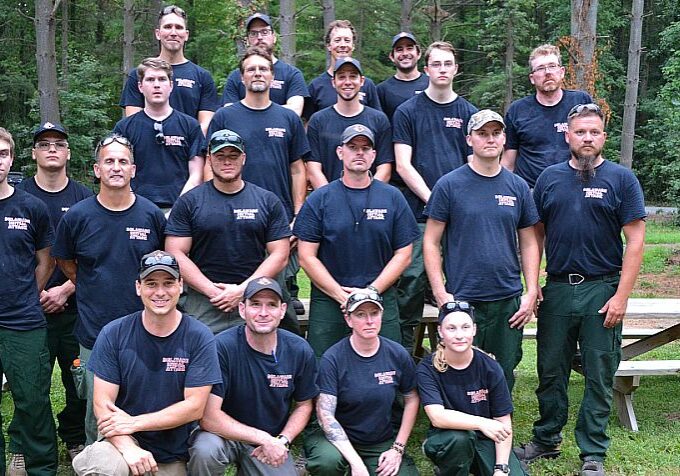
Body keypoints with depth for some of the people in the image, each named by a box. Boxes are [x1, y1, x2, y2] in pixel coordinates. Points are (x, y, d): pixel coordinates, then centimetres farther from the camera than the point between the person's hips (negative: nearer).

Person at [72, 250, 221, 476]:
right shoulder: (113, 334, -5)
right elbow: (103, 403, -8)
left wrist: (133, 423, -16)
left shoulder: (199, 337, -8)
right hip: (126, 439, -3)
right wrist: (128, 448, -24)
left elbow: (194, 407, -10)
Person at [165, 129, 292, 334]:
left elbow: (279, 255, 4)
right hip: (202, 306, -1)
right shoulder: (189, 202, 5)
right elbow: (176, 254, 0)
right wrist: (213, 291, -9)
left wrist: (243, 290, -6)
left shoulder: (268, 201, 8)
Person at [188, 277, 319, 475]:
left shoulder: (300, 351, -8)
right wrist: (265, 439, -23)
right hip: (226, 435, -4)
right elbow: (209, 417, -23)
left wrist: (282, 441, -11)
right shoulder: (222, 347, -21)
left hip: (273, 442, 4)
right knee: (205, 450, -34)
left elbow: (304, 405, 7)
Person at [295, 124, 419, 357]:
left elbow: (403, 255, 5)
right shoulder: (319, 199, 3)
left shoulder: (393, 198, 6)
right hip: (328, 301, 0)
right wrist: (341, 294, -9)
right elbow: (307, 257, -1)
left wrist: (372, 291, -7)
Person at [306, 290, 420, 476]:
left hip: (382, 442, 3)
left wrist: (398, 448, 0)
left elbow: (411, 400, 7)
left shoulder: (397, 354, -4)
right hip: (339, 438, -3)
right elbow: (325, 414, -18)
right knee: (327, 461, -35)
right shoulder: (332, 359, -14)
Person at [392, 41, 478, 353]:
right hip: (418, 214, -2)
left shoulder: (469, 113, 13)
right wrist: (433, 199, -11)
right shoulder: (408, 112, 6)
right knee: (411, 282, -6)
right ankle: (404, 349, 5)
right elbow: (403, 166, -1)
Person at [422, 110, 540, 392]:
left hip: (508, 301, 3)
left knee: (504, 379, 11)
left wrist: (531, 293, 3)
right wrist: (441, 293, -10)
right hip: (461, 301, -3)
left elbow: (528, 243, 12)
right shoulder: (449, 185, -2)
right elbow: (431, 242, -2)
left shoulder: (518, 187, 8)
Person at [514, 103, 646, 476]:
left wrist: (621, 296, -11)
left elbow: (635, 241, -5)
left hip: (602, 290, -2)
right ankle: (546, 441, 28)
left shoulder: (621, 179, -2)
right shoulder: (550, 178, 7)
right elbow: (536, 234, 12)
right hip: (557, 290, 3)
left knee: (599, 376, 5)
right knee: (551, 371, 11)